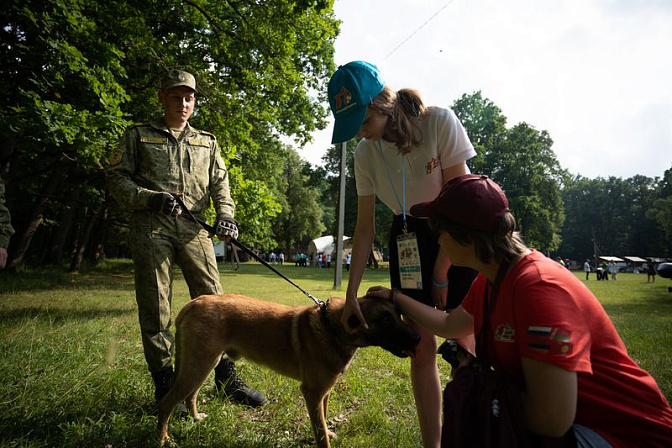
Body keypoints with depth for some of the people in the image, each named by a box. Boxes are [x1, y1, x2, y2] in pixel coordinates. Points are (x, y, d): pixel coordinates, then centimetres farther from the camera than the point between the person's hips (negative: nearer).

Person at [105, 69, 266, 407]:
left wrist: (225, 214, -7)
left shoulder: (207, 142, 21)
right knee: (155, 308, 0)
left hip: (194, 228, 2)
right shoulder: (139, 135, 13)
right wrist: (149, 198, -10)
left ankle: (227, 378, 8)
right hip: (151, 228, -2)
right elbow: (116, 177, 7)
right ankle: (164, 385, 11)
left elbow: (220, 183, 13)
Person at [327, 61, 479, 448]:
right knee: (422, 346, 4)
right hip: (408, 240, 3)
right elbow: (365, 228, -2)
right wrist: (351, 294, -3)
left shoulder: (440, 122, -17)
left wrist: (441, 271, -12)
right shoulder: (365, 153, -6)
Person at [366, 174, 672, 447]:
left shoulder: (539, 287, -29)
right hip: (568, 420, 8)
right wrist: (396, 298, 21)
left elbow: (551, 421, -33)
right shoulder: (490, 279, -1)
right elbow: (450, 326, 17)